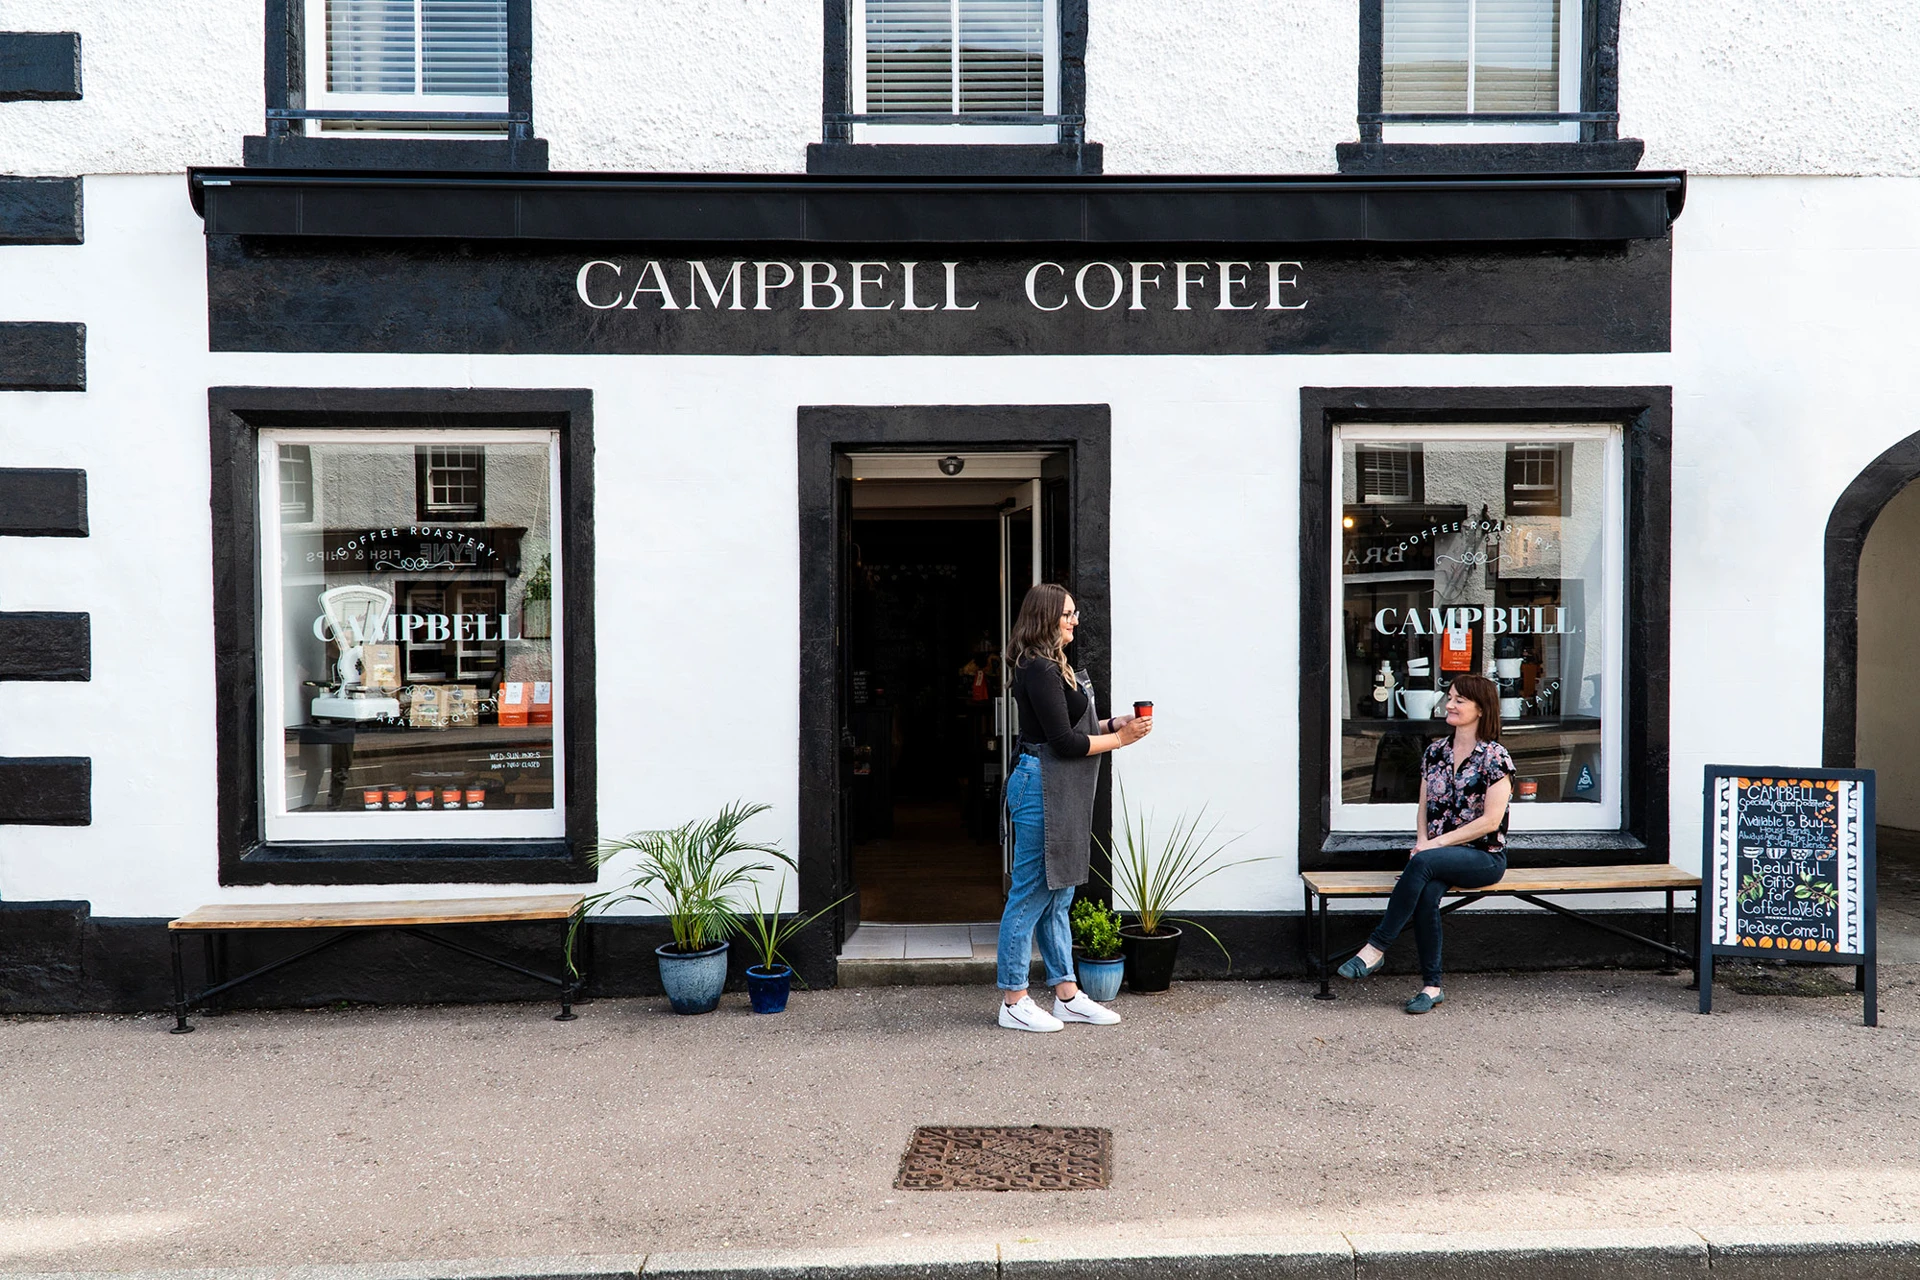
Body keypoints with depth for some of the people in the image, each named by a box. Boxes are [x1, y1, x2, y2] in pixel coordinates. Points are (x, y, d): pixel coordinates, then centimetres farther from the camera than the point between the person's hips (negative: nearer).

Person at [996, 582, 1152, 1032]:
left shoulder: (1052, 667, 16)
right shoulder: (1039, 670, -15)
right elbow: (1064, 742, -18)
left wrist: (1113, 723, 6)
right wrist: (1119, 739, -9)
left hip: (1061, 793, 11)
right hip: (1042, 787, -11)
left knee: (1058, 896, 14)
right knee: (1031, 895, -3)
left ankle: (1067, 995, 22)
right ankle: (1013, 1001, 7)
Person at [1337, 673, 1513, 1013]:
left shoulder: (1494, 757, -6)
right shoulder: (1435, 751, 12)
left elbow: (1490, 821, -12)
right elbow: (1424, 807, 17)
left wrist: (1436, 843, -15)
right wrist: (1421, 840, -4)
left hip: (1484, 857, -4)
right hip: (1439, 857, 4)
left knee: (1423, 863, -34)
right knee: (1427, 892, -30)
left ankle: (1376, 947, -28)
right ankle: (1432, 985, -22)